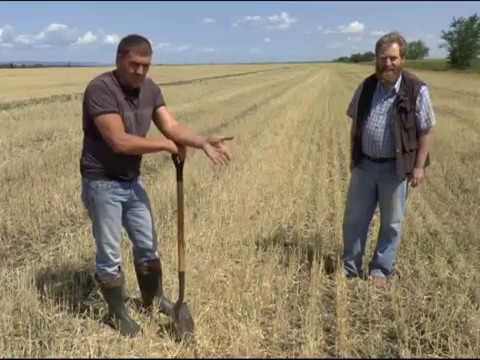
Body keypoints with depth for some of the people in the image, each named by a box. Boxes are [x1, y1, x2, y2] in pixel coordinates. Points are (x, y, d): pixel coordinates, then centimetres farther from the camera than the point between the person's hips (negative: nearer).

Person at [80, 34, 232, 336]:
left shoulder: (150, 89, 0)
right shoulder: (100, 89, -22)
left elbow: (171, 126, -9)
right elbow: (119, 141, -28)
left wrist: (204, 142, -27)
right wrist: (167, 145, -19)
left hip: (132, 181, 7)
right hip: (102, 184, -7)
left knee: (148, 246, 18)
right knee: (110, 256, 7)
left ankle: (154, 300, 39)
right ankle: (118, 313, 28)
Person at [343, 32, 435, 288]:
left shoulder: (416, 90, -10)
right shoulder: (366, 87, 1)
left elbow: (426, 130, -7)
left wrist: (419, 166, -11)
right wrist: (353, 157, 9)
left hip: (396, 168, -3)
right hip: (365, 165, 3)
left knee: (391, 223, 9)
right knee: (354, 219, 9)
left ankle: (380, 270, 26)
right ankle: (350, 267, 25)